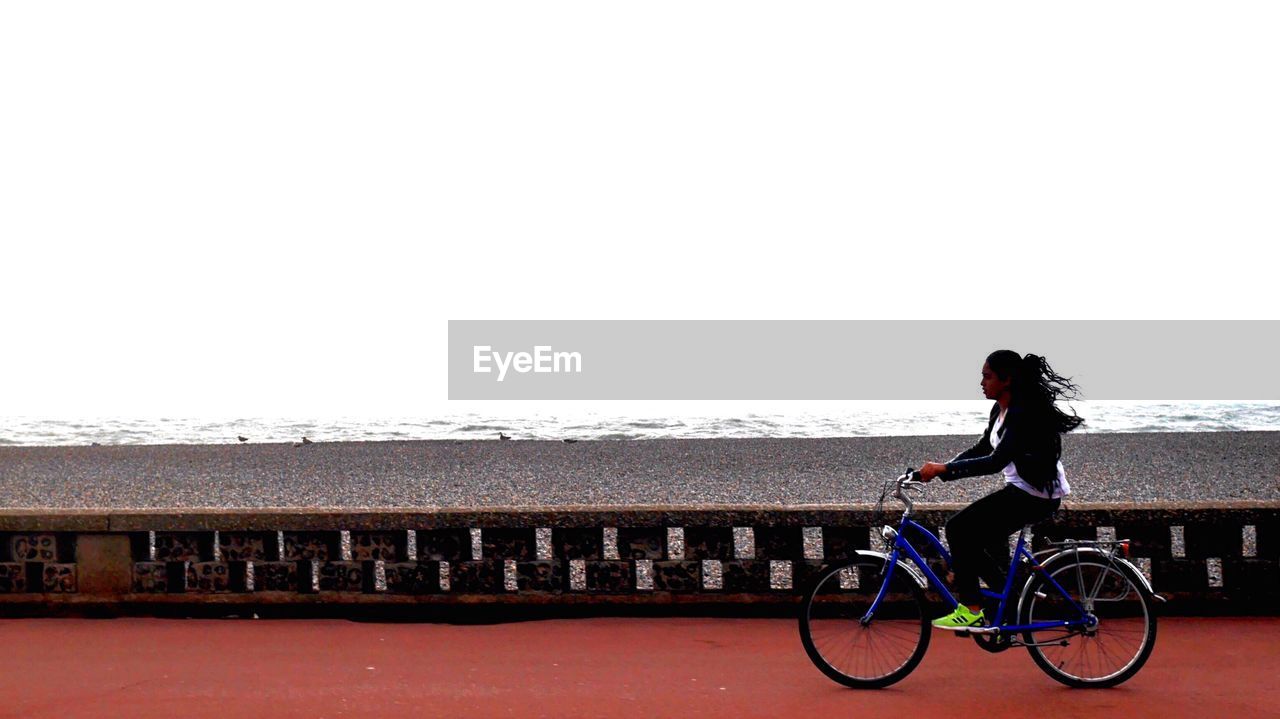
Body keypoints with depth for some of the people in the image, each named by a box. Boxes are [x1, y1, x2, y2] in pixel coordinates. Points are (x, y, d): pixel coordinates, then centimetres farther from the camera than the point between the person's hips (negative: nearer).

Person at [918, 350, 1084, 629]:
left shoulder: (1023, 413, -22)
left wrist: (944, 469, -31)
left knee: (959, 529, -14)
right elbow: (981, 449, 14)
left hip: (1037, 496, -10)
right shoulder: (1000, 410, 8)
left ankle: (971, 610, -8)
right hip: (1021, 490, 10)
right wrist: (941, 468, 0)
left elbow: (996, 461, -31)